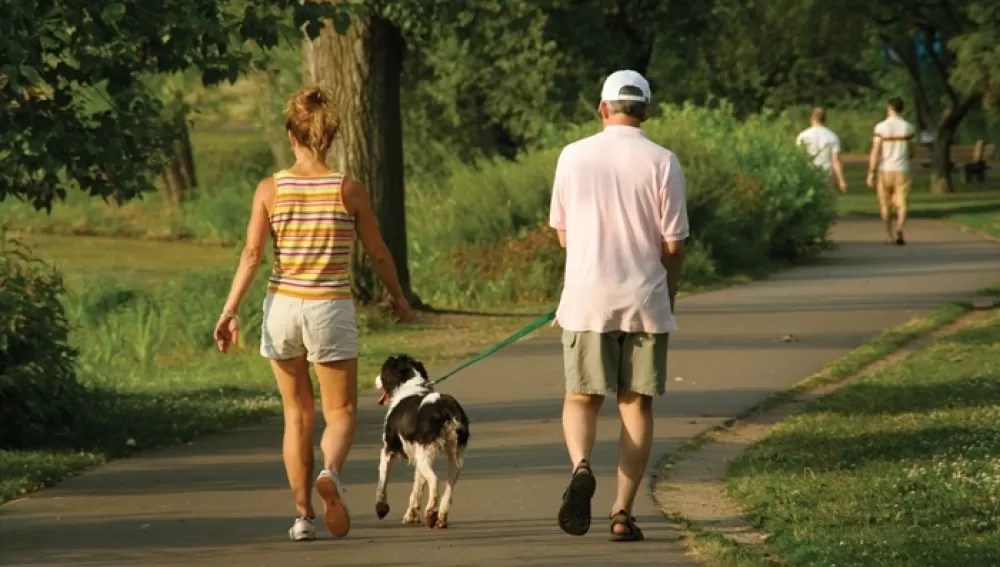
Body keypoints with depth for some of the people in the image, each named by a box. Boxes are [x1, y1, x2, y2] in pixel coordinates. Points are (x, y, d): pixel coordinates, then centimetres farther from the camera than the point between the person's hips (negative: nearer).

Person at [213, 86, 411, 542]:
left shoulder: (270, 189, -4)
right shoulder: (349, 191, -4)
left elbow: (251, 255, -8)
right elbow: (378, 254, 3)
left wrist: (230, 311, -5)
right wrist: (397, 296, 20)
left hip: (283, 306, 2)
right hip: (331, 308, -1)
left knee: (297, 413, 16)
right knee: (341, 413, 8)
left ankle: (303, 515, 15)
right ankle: (331, 472, -24)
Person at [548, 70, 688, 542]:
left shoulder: (574, 157, -1)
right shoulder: (662, 162, -5)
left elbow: (562, 234, 7)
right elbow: (673, 244, -3)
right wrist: (668, 295, 14)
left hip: (586, 298, 1)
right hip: (645, 300, 0)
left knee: (582, 397, 10)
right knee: (637, 404, 8)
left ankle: (581, 465, -20)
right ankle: (623, 512, 4)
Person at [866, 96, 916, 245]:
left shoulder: (881, 127, -8)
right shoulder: (908, 127, 0)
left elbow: (875, 152, -12)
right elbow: (911, 152, 8)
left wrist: (871, 173, -10)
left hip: (884, 171, -1)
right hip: (902, 171, 1)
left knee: (884, 204, 15)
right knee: (901, 205, -1)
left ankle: (889, 235, 23)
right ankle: (899, 229, -27)